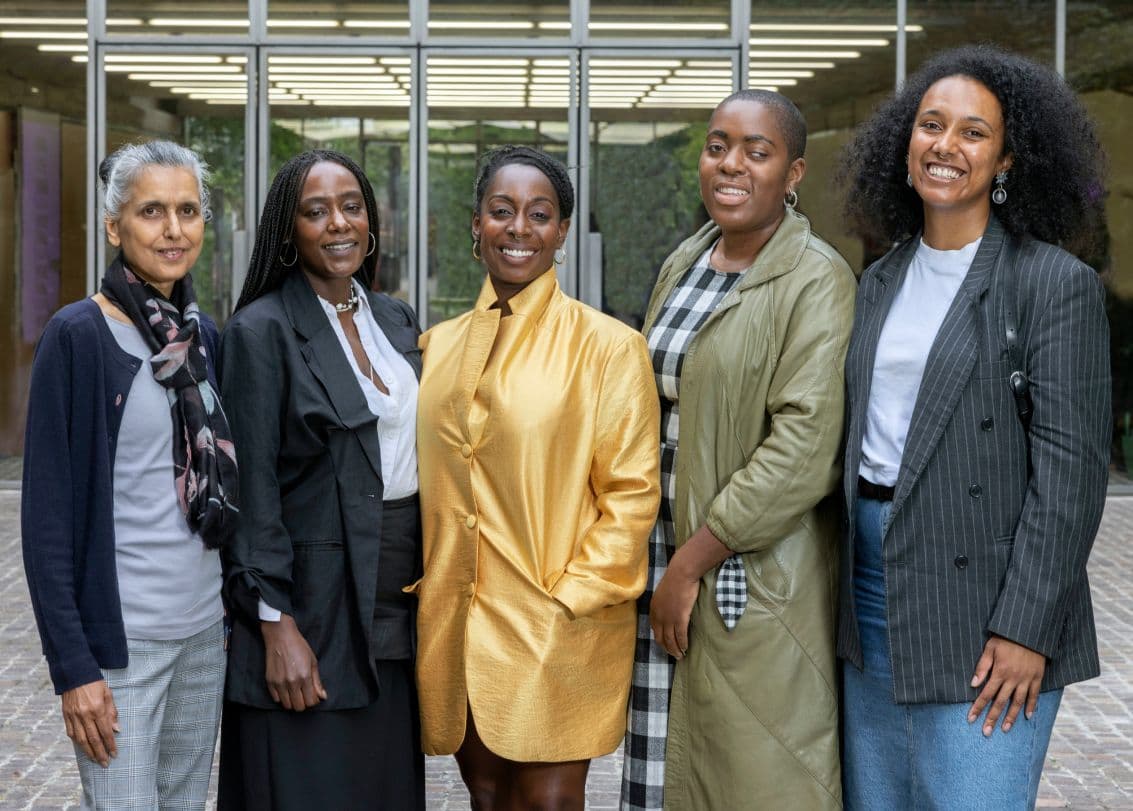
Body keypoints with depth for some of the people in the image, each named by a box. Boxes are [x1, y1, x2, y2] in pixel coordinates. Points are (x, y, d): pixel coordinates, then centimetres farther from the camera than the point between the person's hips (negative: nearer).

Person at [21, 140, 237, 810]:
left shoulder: (205, 336, 9)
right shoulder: (78, 334, -10)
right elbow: (48, 514, -12)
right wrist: (73, 666, -15)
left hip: (205, 630, 6)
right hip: (121, 637, -6)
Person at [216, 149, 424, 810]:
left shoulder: (397, 320, 10)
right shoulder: (262, 331, -9)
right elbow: (252, 490, -12)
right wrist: (276, 625, -16)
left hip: (396, 609, 6)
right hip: (313, 612, -6)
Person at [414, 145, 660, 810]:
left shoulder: (608, 346, -5)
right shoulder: (439, 345, 10)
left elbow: (632, 494, -7)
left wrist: (570, 599, -13)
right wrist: (418, 586, 6)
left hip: (559, 632, -4)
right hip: (453, 629, 4)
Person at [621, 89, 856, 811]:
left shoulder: (817, 280, -12)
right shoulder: (683, 264, 11)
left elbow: (803, 448, -20)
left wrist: (692, 562, -17)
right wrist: (659, 559, 9)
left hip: (756, 577, -7)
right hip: (668, 552, 7)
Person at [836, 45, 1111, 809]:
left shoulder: (1057, 284, -8)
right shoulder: (882, 281, 12)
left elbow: (1070, 467, -13)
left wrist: (1027, 630, -17)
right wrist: (842, 588, 12)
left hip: (983, 611, -6)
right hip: (872, 590, 6)